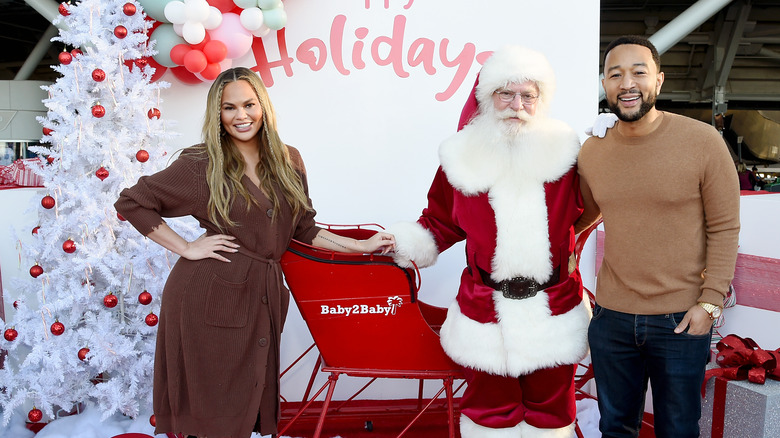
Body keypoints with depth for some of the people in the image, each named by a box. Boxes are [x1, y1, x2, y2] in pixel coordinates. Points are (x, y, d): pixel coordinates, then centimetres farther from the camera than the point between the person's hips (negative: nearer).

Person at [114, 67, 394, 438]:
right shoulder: (200, 166, -3)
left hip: (263, 296, 4)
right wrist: (186, 248, -8)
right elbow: (131, 202, -1)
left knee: (247, 407, 13)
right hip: (207, 296, -3)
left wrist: (361, 246, 8)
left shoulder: (288, 161, 9)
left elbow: (302, 229, 14)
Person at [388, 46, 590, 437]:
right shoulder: (465, 157, -2)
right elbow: (442, 222, 7)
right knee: (490, 405, 15)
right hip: (486, 313, 0)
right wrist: (406, 242, -6)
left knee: (550, 405, 17)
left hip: (554, 311, 1)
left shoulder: (564, 152, -1)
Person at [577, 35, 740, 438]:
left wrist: (710, 301, -11)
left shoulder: (703, 142, -10)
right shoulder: (591, 152, 0)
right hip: (611, 316, 3)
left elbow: (725, 227, -6)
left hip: (682, 319, -2)